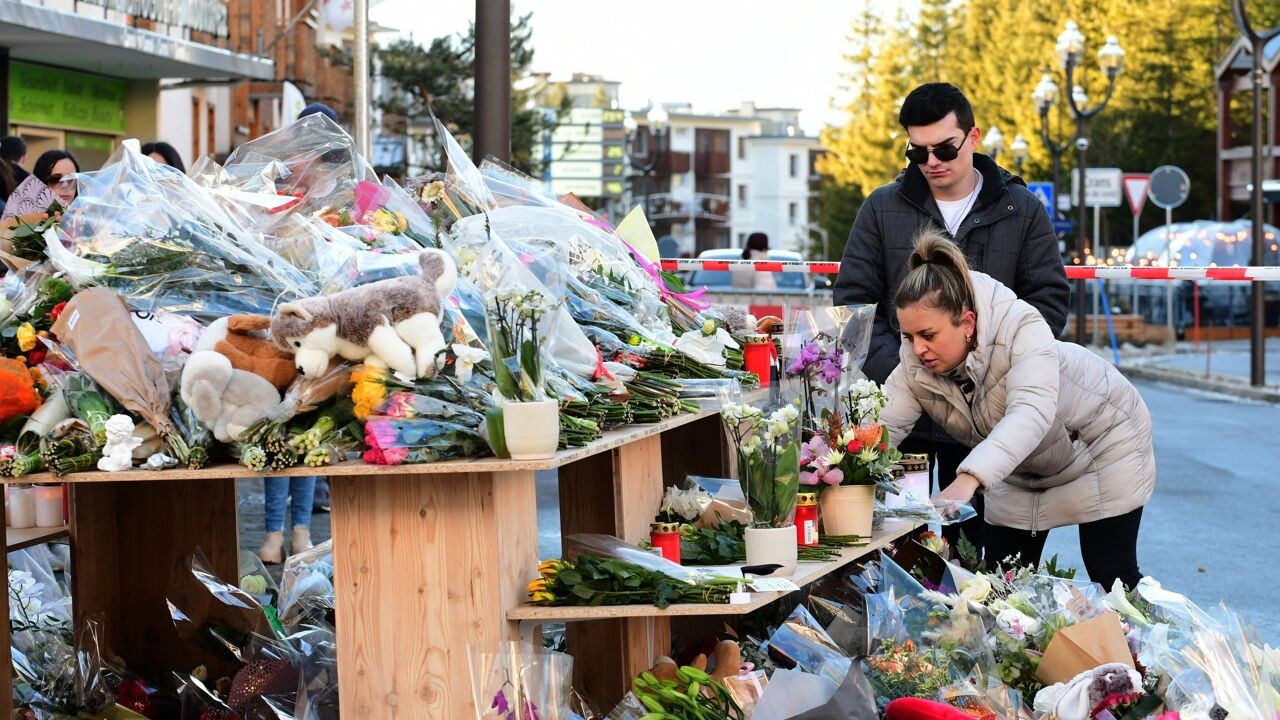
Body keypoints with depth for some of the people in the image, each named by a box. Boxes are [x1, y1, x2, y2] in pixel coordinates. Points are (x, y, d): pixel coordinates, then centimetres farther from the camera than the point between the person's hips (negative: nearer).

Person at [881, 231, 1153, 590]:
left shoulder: (1021, 327, -38)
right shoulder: (915, 363, -20)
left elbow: (1030, 414, -51)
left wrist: (969, 479, -66)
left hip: (1102, 445, -5)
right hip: (1020, 471, 5)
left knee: (1113, 580, -5)